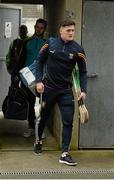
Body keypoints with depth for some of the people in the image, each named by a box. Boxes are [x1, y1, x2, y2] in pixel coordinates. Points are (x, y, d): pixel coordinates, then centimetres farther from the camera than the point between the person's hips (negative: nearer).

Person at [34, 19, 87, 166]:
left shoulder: (78, 50, -6)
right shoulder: (50, 43, -6)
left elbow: (82, 72, 0)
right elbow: (40, 62, 2)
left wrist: (83, 90, -11)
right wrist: (39, 81, -7)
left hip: (66, 90, 0)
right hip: (48, 87, 0)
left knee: (68, 121, -7)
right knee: (43, 117, 16)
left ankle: (65, 154, -2)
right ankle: (38, 141, 41)